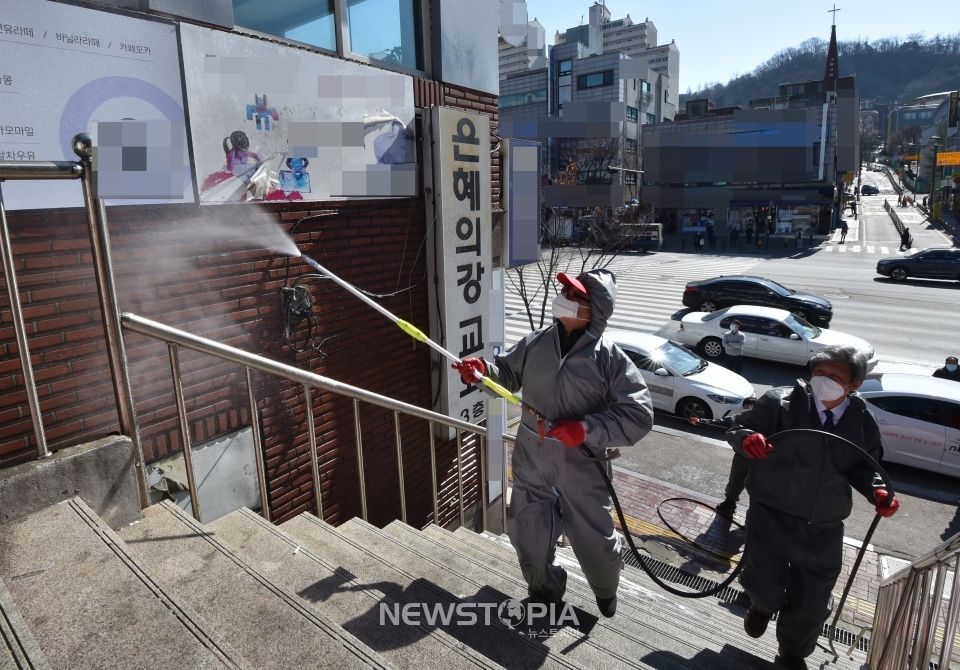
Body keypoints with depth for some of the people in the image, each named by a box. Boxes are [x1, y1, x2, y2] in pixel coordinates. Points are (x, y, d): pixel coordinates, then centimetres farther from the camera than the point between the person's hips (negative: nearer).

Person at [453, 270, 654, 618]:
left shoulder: (610, 358, -14)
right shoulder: (536, 342, -2)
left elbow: (638, 416, -16)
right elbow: (508, 372, 12)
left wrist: (586, 428, -27)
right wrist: (483, 368, -10)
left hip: (581, 465, -3)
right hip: (531, 460, 4)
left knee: (594, 540, 13)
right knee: (526, 534, 17)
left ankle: (606, 591, 50)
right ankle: (544, 590, 49)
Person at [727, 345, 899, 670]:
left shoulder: (863, 421, -1)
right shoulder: (780, 402, -14)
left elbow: (863, 467, 12)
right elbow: (738, 428, -12)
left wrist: (877, 491, -8)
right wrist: (747, 438, -35)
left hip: (823, 532, 4)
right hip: (771, 519, -3)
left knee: (811, 605, 16)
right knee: (766, 590, -3)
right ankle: (762, 606, 39)